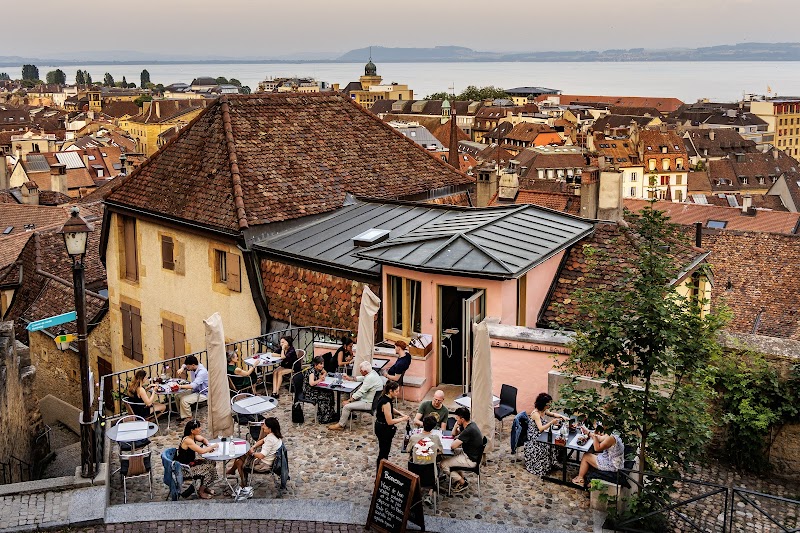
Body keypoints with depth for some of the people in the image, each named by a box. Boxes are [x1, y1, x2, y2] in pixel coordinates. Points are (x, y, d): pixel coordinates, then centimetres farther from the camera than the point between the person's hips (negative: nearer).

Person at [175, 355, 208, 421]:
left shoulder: (202, 372, -31)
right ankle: (182, 415, 15)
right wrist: (182, 368, -7)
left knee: (184, 400, -23)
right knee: (178, 396, 2)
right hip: (195, 390, 9)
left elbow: (193, 385, -40)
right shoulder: (194, 367, -5)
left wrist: (180, 386, -42)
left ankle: (187, 418, -6)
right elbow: (184, 365, 17)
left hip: (203, 394, -9)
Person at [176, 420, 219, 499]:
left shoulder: (193, 436, -1)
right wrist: (213, 446, -19)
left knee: (212, 463, 3)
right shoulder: (187, 440, -28)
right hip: (184, 468, -9)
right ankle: (201, 491, 5)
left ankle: (205, 487, 17)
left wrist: (209, 446, -1)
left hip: (191, 461, 9)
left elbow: (203, 439, 20)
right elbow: (201, 451, -35)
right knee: (208, 468, -12)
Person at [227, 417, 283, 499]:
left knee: (239, 462, 0)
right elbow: (262, 440, 15)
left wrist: (252, 453, -12)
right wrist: (253, 447, 0)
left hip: (264, 465, -10)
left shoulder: (270, 440, -31)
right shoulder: (274, 435, -2)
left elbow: (261, 456, -30)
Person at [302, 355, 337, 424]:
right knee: (325, 397, -21)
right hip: (309, 393, -8)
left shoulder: (319, 369, 3)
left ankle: (332, 414, -2)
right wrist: (320, 380, -20)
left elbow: (325, 373, 27)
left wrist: (322, 376, 3)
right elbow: (311, 383, -37)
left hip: (316, 390, 8)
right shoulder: (311, 371, -22)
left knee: (330, 393, -9)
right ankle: (324, 418, -9)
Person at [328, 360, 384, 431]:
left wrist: (349, 401, -17)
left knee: (346, 406, -13)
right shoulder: (372, 373, 3)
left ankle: (340, 425, 3)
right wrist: (351, 379, 28)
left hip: (369, 403, -11)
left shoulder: (370, 378, -27)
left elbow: (361, 392, -24)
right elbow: (362, 378, 26)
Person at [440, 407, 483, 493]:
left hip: (471, 460, -10)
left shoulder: (468, 431, -29)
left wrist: (456, 441, -7)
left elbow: (453, 446, -30)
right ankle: (460, 477, 22)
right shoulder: (469, 424, 1)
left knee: (443, 464, -6)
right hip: (468, 454, 10)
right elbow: (454, 434, 16)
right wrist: (456, 425, -5)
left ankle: (462, 482, 7)